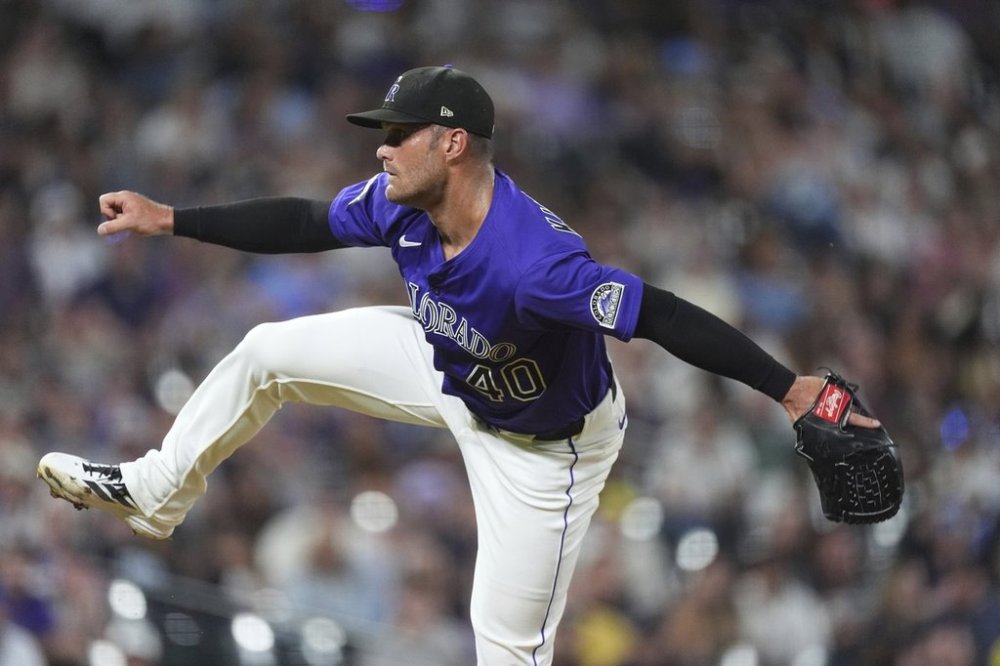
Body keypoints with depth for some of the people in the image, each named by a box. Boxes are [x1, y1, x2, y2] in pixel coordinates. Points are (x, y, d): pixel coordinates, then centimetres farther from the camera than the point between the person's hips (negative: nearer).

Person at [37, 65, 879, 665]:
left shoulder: (533, 260, -44)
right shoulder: (401, 204, -21)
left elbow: (666, 317, -46)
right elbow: (305, 224, -3)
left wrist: (792, 389, -52)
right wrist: (171, 220, -1)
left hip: (542, 443, -7)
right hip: (446, 366, 7)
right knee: (268, 353, 8)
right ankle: (154, 495, 31)